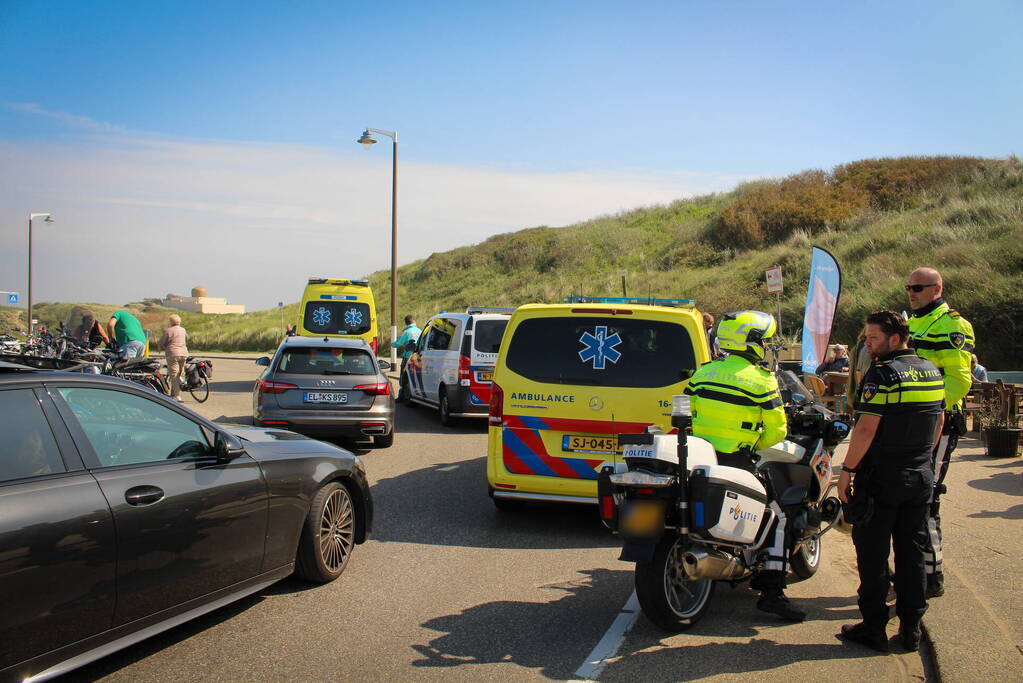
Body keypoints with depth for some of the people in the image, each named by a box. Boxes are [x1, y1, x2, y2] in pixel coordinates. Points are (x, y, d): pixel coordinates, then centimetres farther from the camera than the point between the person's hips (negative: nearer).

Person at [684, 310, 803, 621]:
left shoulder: (702, 373, 7)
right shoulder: (762, 381, -8)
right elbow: (776, 431, -4)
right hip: (736, 464, -6)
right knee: (778, 517, 5)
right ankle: (771, 592, -1)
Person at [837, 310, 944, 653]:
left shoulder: (882, 374, -16)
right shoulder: (932, 372, 7)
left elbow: (866, 429, -21)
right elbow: (938, 424, 17)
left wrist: (847, 470, -14)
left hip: (881, 479, -7)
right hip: (921, 478, 7)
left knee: (873, 556, 3)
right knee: (912, 553, 13)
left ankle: (874, 628, 8)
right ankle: (911, 628, 18)